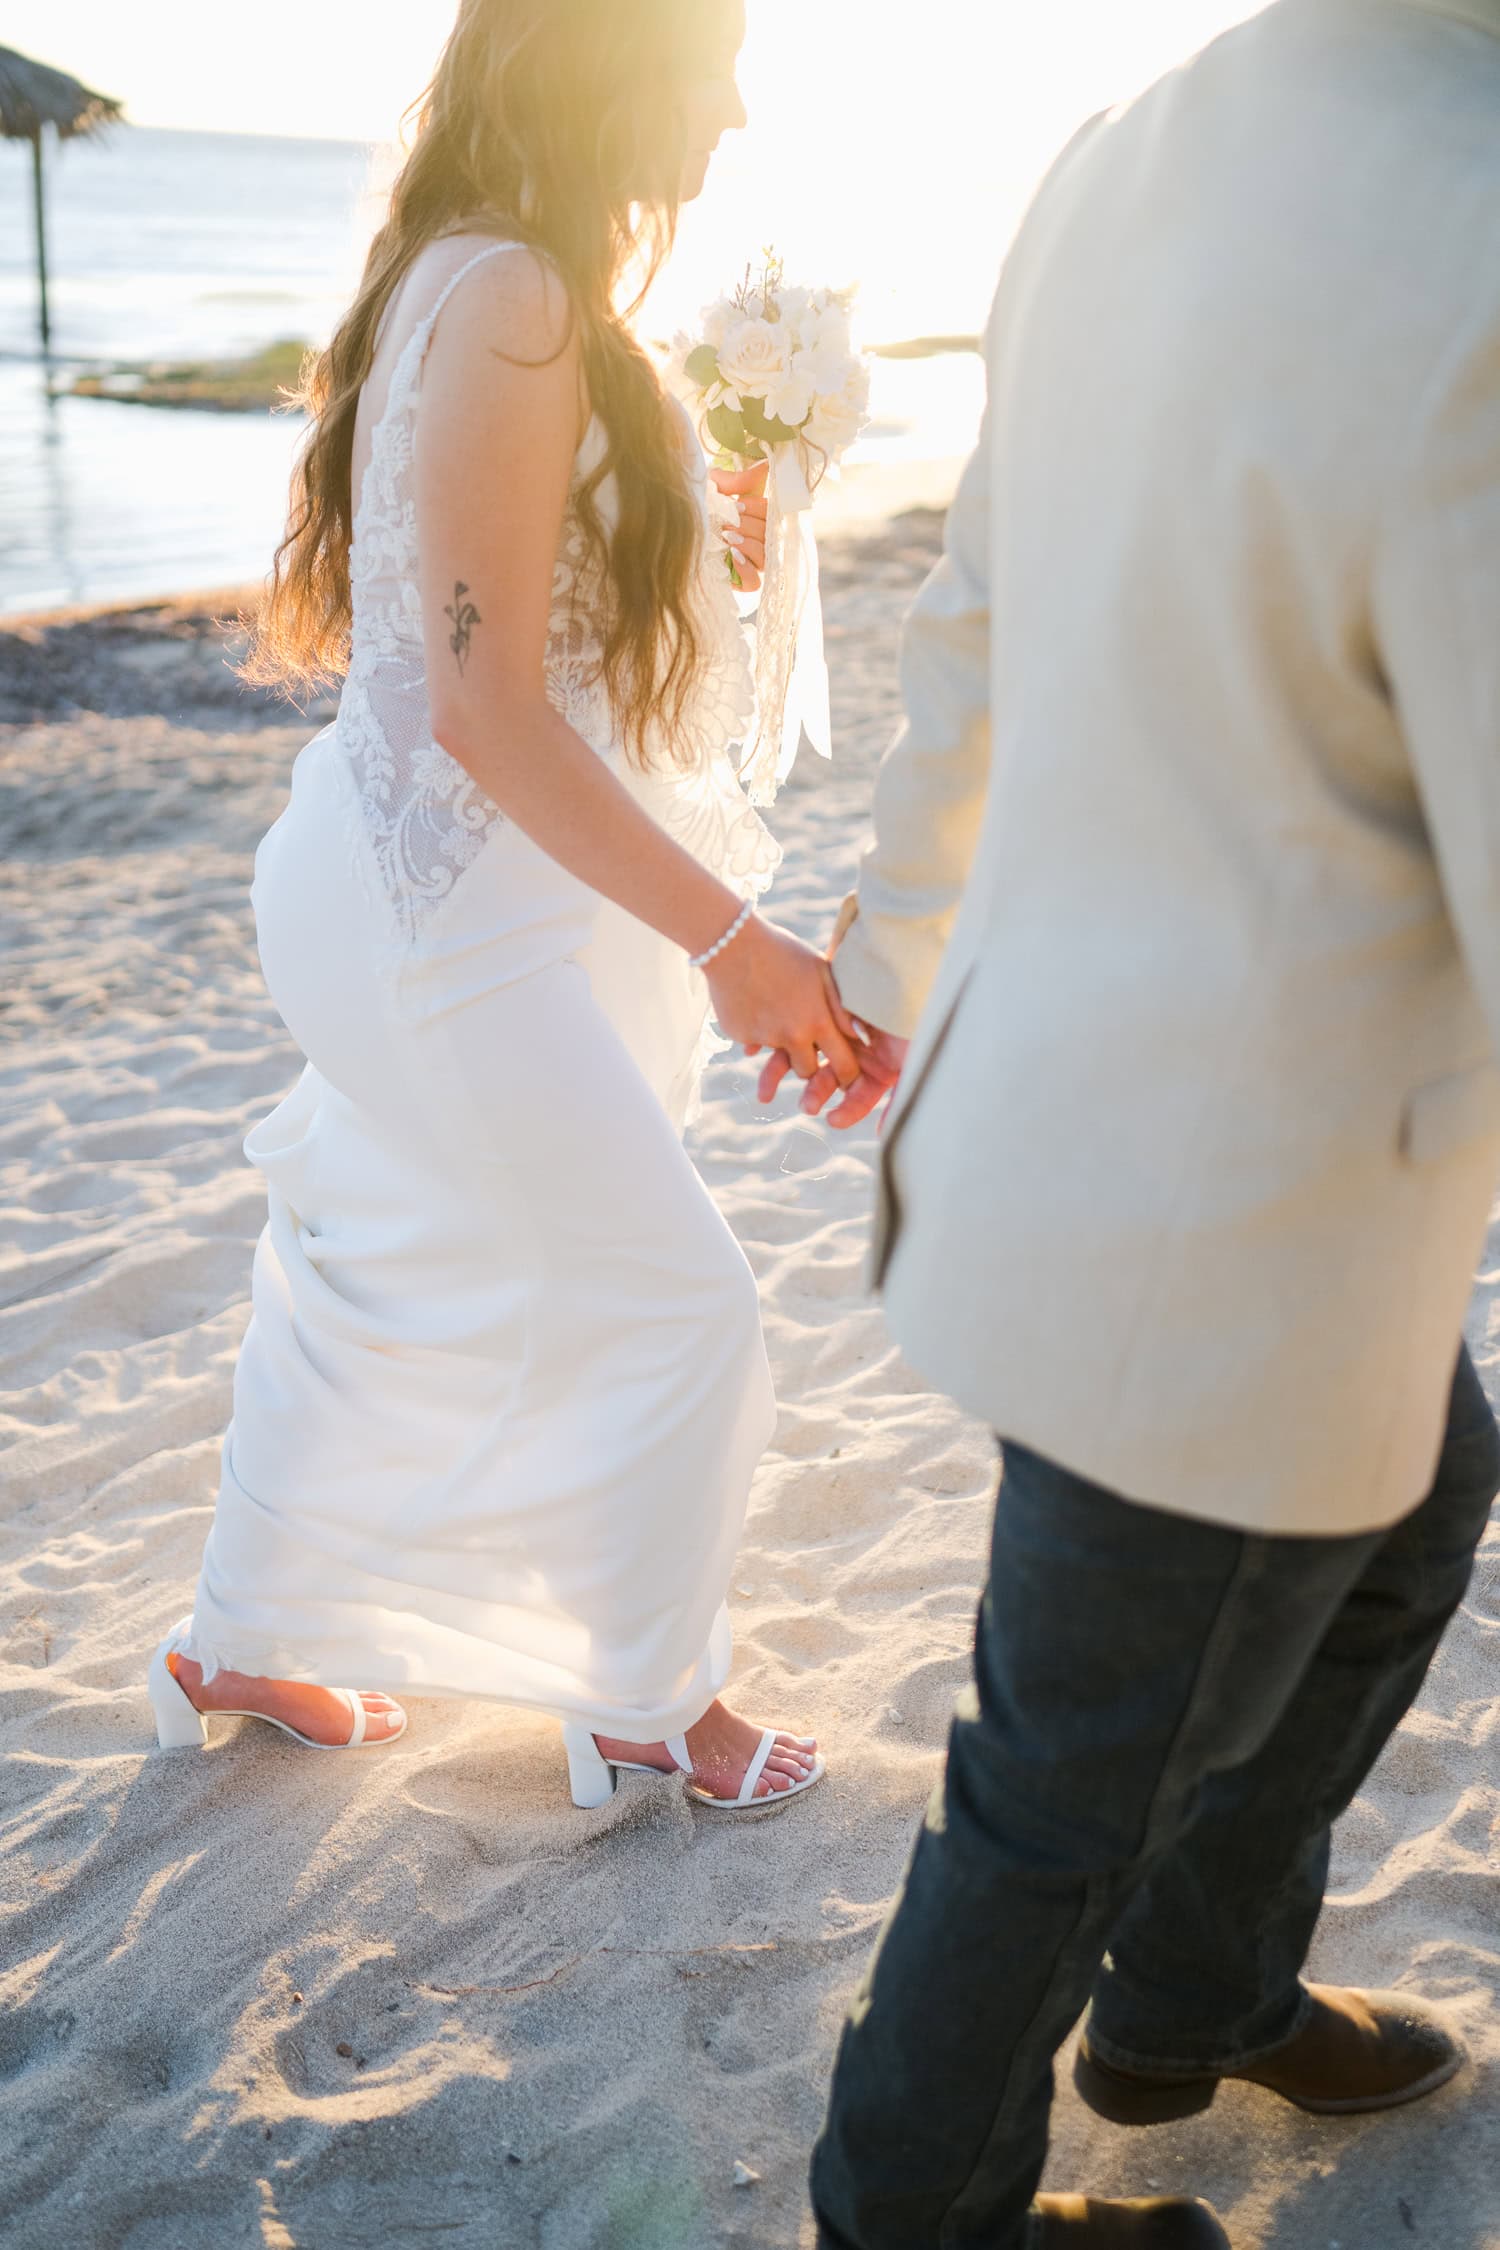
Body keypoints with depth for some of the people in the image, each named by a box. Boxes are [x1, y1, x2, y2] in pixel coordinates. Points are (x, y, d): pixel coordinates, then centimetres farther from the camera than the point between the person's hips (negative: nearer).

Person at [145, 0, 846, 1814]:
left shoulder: (478, 284, 9)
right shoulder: (510, 305, -22)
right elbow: (486, 704, -26)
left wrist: (704, 546, 15)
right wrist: (730, 944, -25)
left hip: (420, 894, 10)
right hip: (449, 915, -10)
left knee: (377, 1286, 21)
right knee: (667, 1306, 4)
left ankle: (240, 1649, 39)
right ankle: (650, 1706, 25)